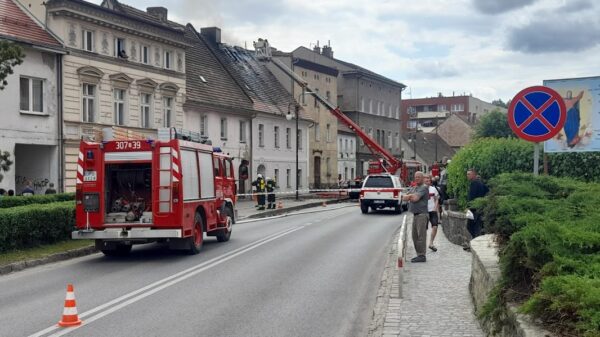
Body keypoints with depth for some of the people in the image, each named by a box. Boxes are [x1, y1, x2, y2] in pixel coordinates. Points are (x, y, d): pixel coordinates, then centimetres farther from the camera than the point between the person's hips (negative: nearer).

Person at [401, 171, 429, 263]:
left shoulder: (424, 187, -7)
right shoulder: (413, 188, 20)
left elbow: (415, 198, -19)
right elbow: (404, 197, 11)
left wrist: (409, 197, 0)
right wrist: (411, 196, -8)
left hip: (422, 215, -9)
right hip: (415, 214, 9)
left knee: (421, 236, -9)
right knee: (415, 236, 10)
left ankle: (422, 256, -7)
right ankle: (419, 255, 16)